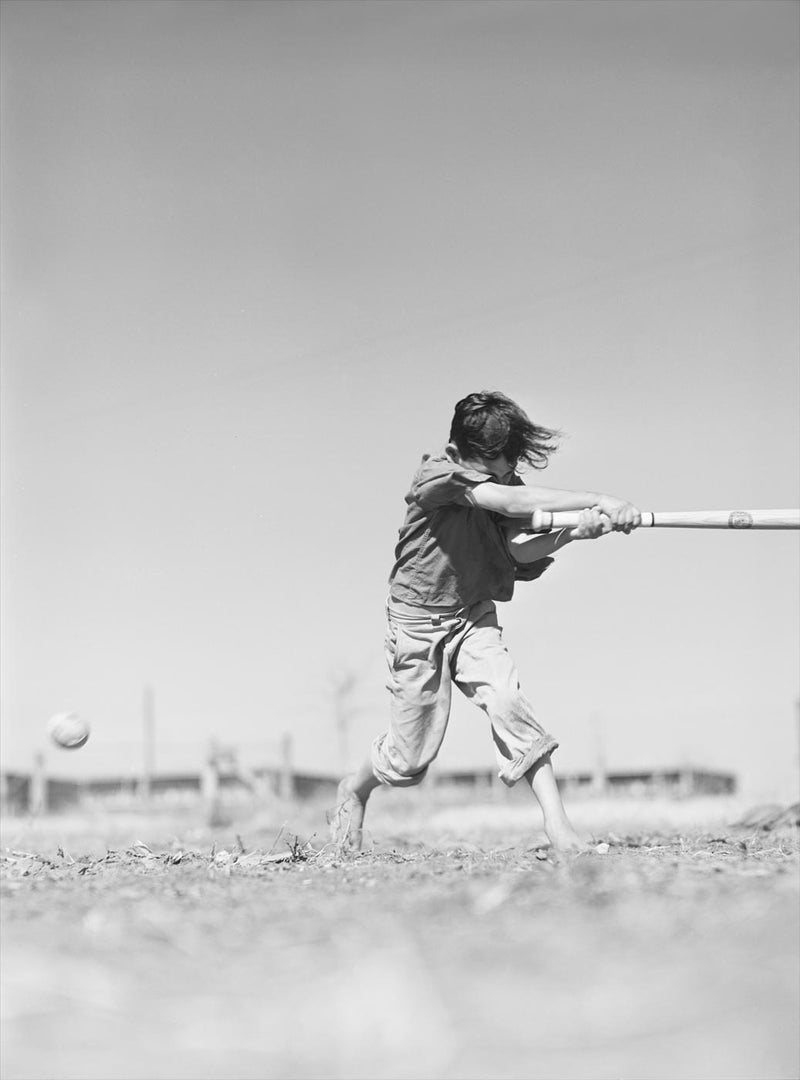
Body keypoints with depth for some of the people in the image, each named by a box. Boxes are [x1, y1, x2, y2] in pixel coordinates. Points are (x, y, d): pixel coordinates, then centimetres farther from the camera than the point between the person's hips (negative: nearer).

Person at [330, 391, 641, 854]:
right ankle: (355, 789, 35)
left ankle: (557, 824, -23)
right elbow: (511, 502, -38)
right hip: (418, 620, -4)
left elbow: (519, 551, -21)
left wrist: (573, 533, -40)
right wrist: (599, 500, -45)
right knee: (412, 756, 2)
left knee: (507, 701, -22)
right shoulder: (438, 475, -24)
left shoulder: (505, 482, -4)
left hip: (474, 616, 4)